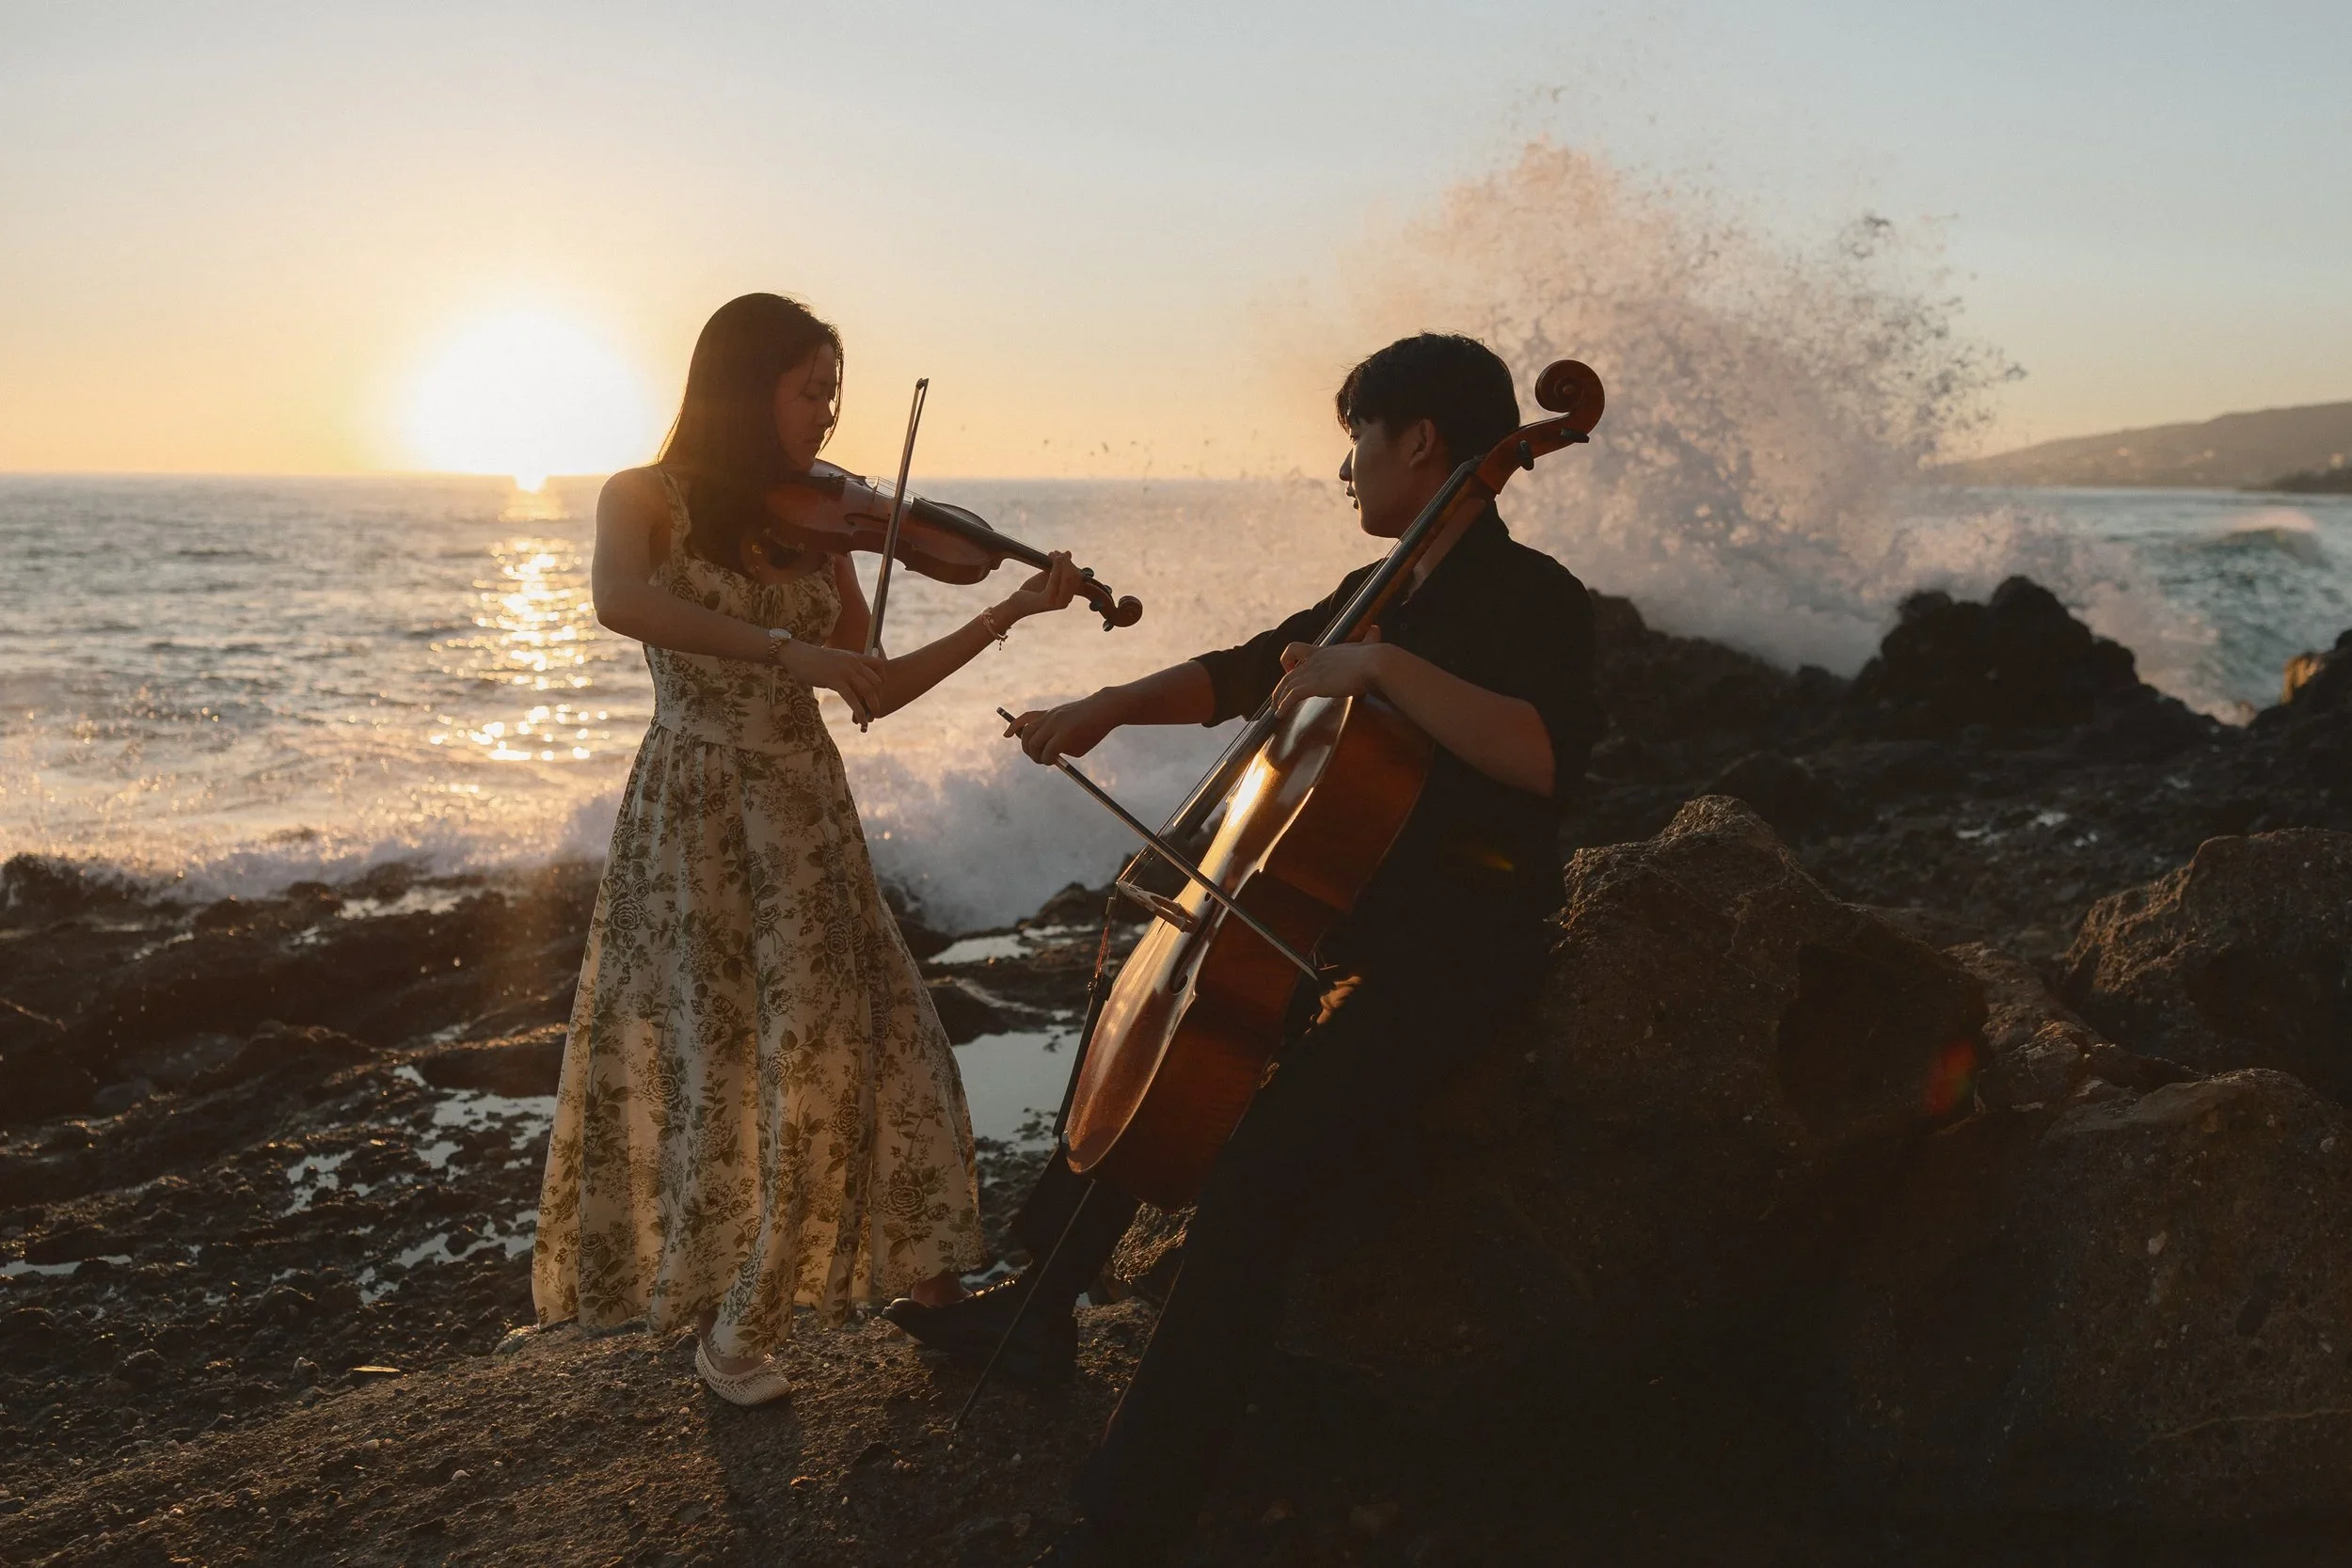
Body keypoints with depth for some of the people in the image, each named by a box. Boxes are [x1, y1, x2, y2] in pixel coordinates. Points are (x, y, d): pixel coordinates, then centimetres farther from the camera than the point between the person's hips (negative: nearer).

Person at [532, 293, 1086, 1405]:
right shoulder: (648, 499, -3)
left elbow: (875, 693, 9)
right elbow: (619, 603, -26)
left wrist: (1012, 611, 2)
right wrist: (785, 649, -33)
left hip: (806, 817, 4)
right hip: (692, 816, -4)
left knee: (837, 1055, -1)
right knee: (709, 1063, -3)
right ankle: (723, 1310, 14)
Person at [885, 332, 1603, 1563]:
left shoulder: (1529, 597, -13)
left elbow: (1548, 755, -31)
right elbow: (1240, 676, 21)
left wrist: (1386, 665, -32)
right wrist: (1111, 706, 8)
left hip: (1455, 951, -10)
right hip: (1351, 914, 10)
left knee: (1251, 1191, -27)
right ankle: (1038, 1303, 34)